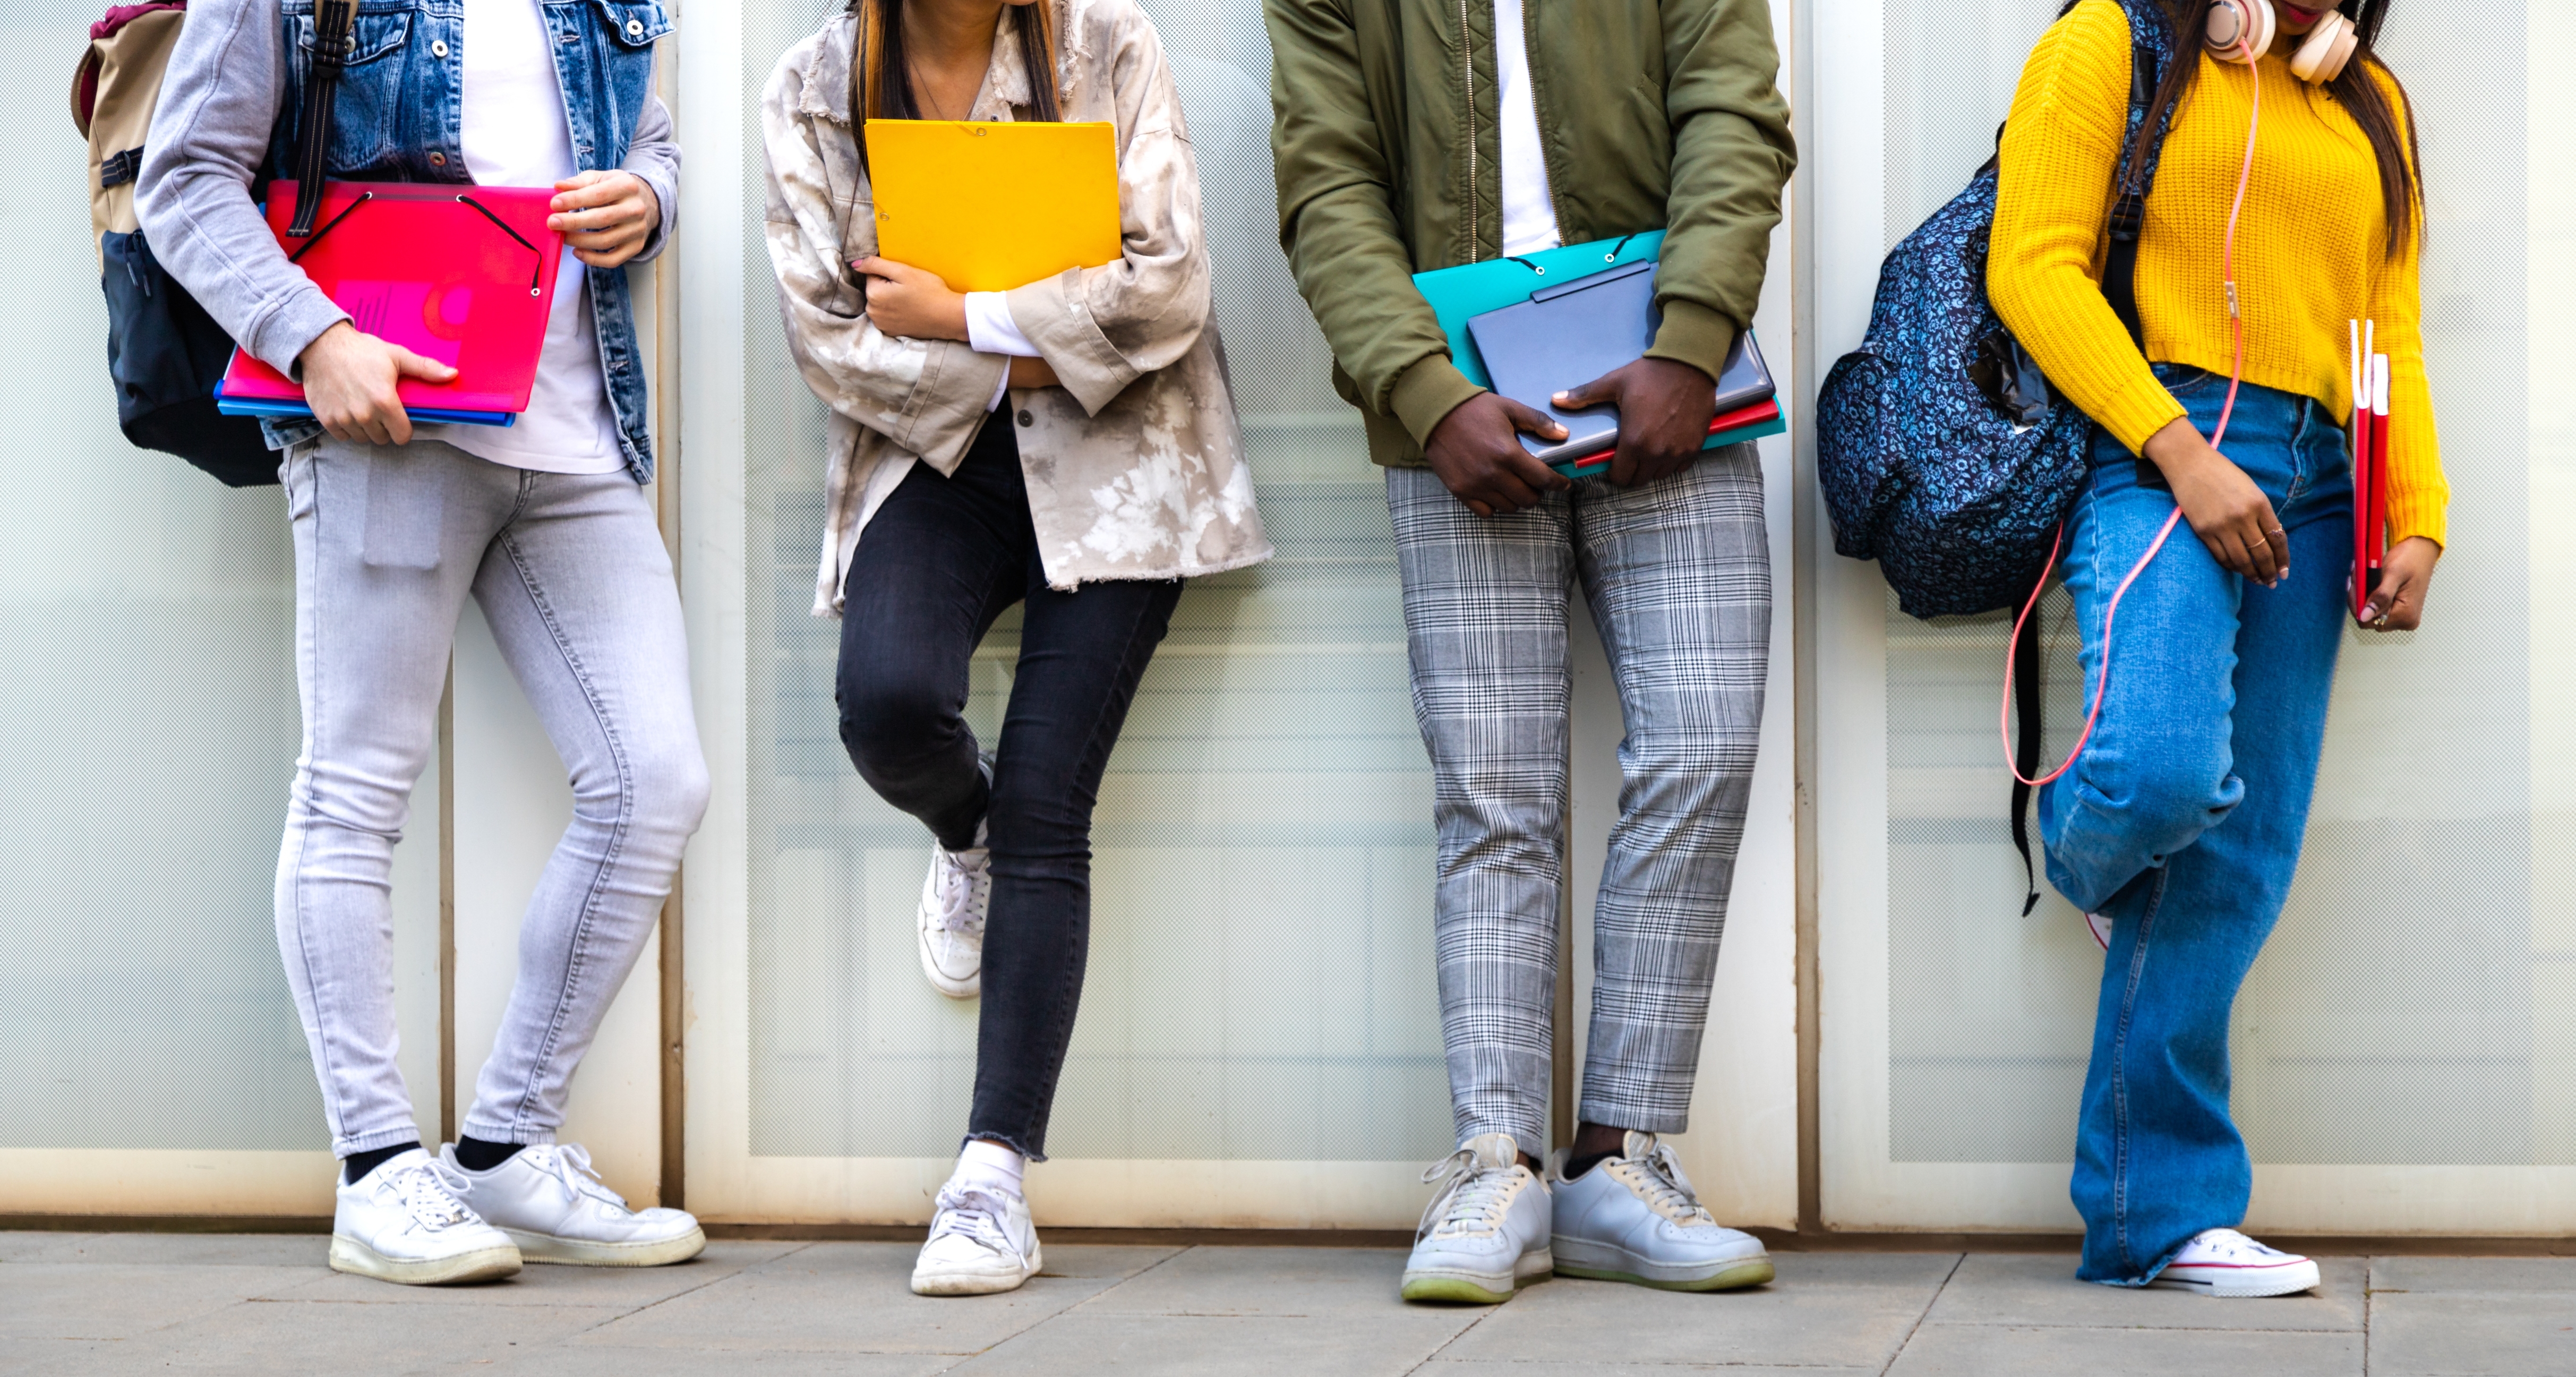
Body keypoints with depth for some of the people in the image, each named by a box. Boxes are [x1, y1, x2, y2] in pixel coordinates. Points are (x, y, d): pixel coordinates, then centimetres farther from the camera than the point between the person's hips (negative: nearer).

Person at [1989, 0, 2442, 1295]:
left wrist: (2419, 520, 7)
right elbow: (2033, 267, -6)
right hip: (2156, 454, -6)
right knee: (2163, 774, -27)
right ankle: (2084, 856, 12)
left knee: (2238, 859, -1)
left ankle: (2157, 1213, 4)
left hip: (2310, 486, 6)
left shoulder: (2369, 106, 23)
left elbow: (2392, 334, 22)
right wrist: (2183, 451, -15)